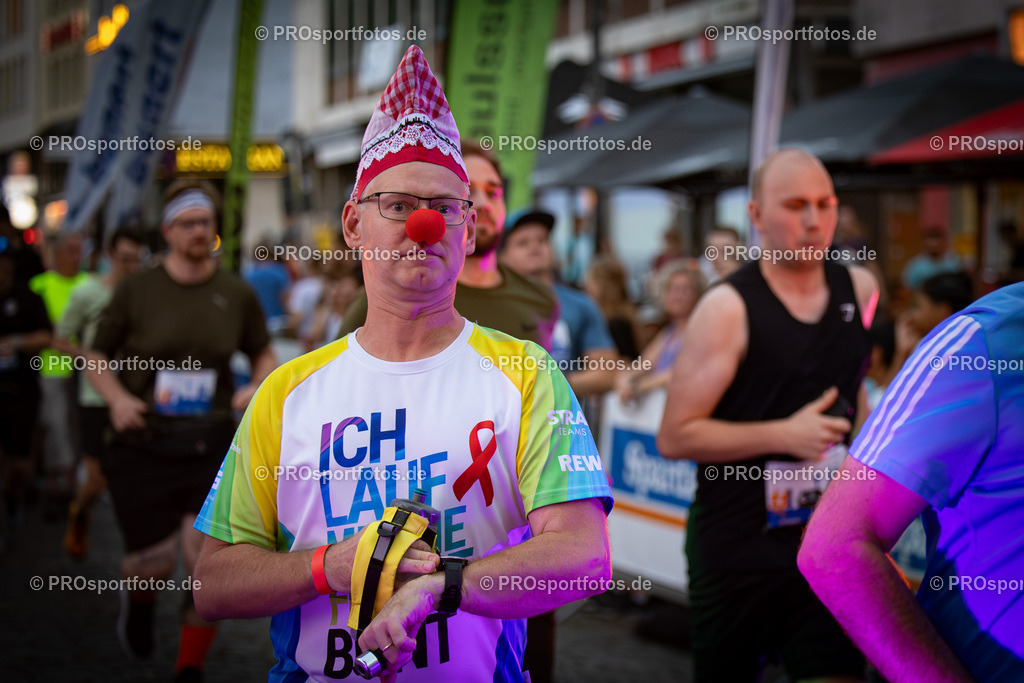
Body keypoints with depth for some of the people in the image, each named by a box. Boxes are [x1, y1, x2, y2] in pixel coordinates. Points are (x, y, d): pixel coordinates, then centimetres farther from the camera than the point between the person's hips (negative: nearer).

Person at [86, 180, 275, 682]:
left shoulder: (237, 295, 5)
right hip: (144, 446, -1)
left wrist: (257, 387, -2)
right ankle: (138, 599, 42)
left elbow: (264, 354, 19)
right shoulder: (136, 290, 0)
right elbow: (97, 357, 7)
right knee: (151, 561, 1)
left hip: (211, 447, 1)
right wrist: (117, 397, -12)